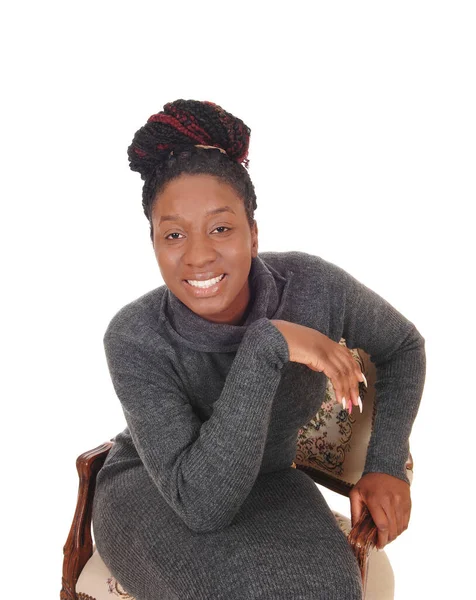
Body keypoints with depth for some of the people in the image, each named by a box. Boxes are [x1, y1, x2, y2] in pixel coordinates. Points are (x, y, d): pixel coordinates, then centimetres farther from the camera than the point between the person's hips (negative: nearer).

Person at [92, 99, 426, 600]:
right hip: (151, 488, -2)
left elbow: (403, 346, 0)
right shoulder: (134, 339, -27)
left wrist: (387, 465, -10)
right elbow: (202, 500, -33)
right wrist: (266, 345, -40)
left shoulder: (313, 286, -21)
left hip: (267, 480, 2)